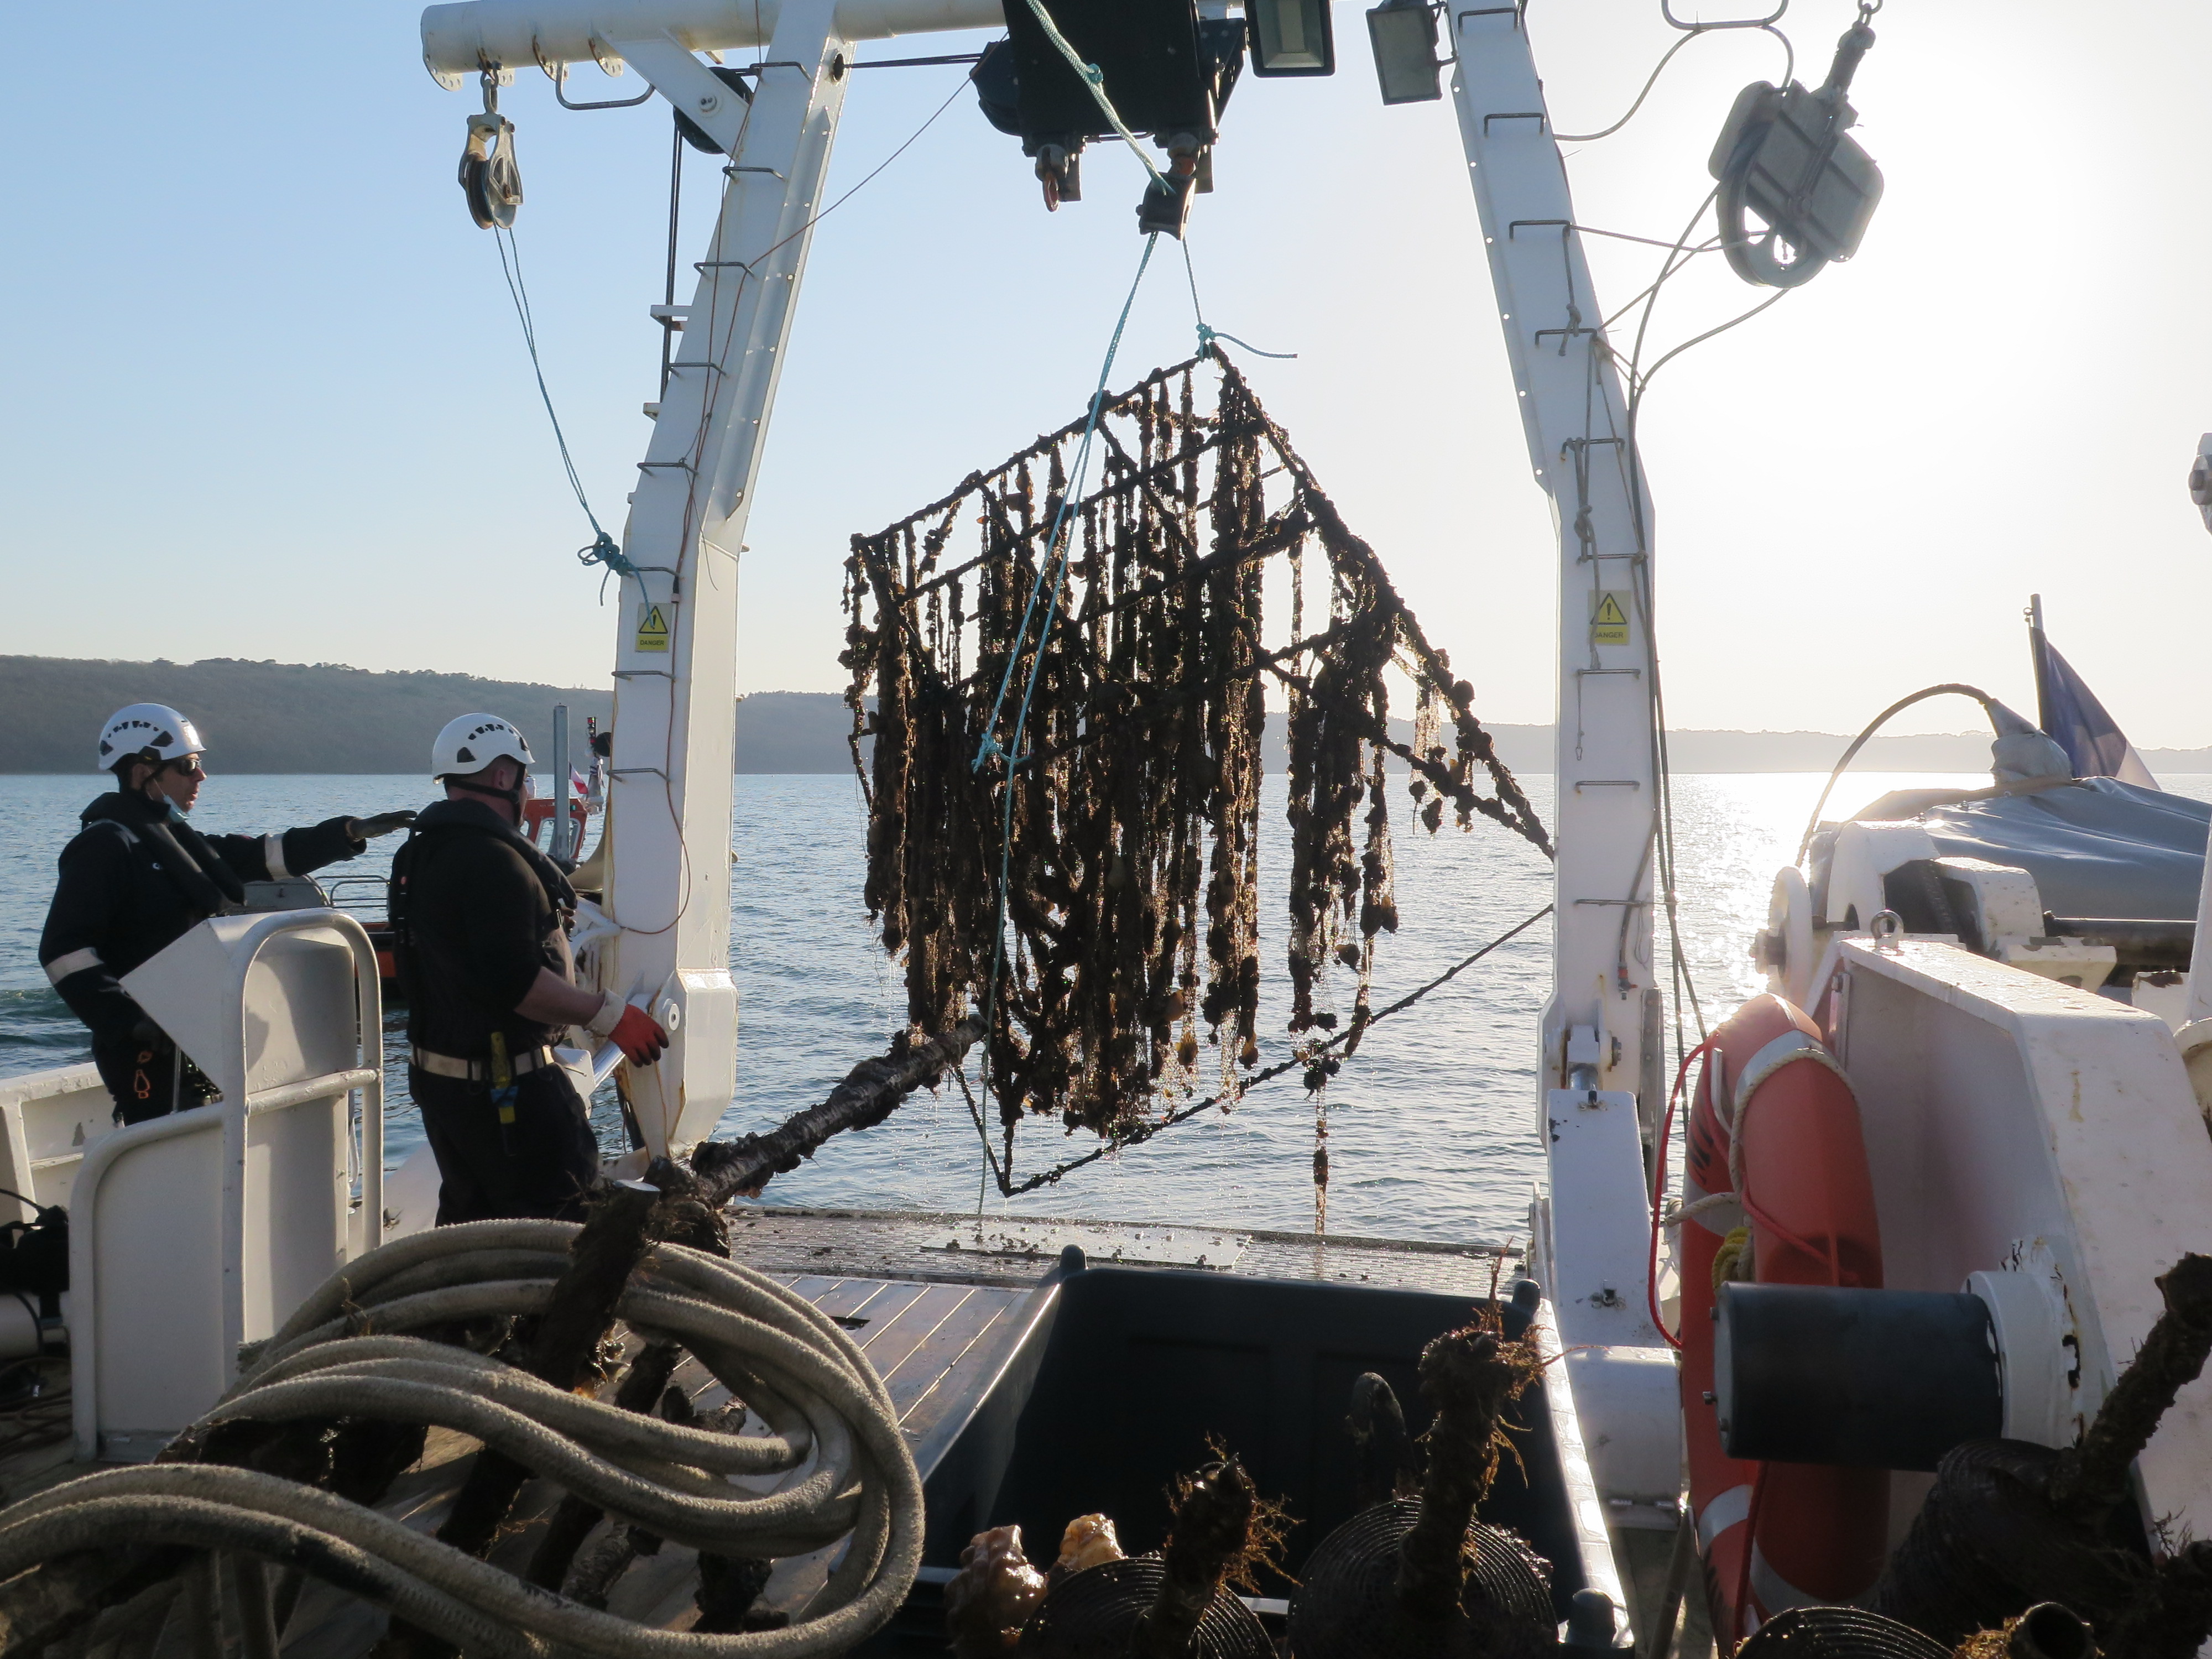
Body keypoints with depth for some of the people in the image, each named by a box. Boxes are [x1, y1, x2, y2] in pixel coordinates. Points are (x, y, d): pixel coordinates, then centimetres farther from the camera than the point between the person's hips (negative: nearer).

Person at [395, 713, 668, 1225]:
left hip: (439, 1077, 11)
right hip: (506, 1084, -10)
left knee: (469, 1218, 19)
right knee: (564, 1222, -6)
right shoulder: (491, 857, -20)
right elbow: (514, 980, -27)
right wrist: (609, 1014, -21)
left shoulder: (421, 853, 13)